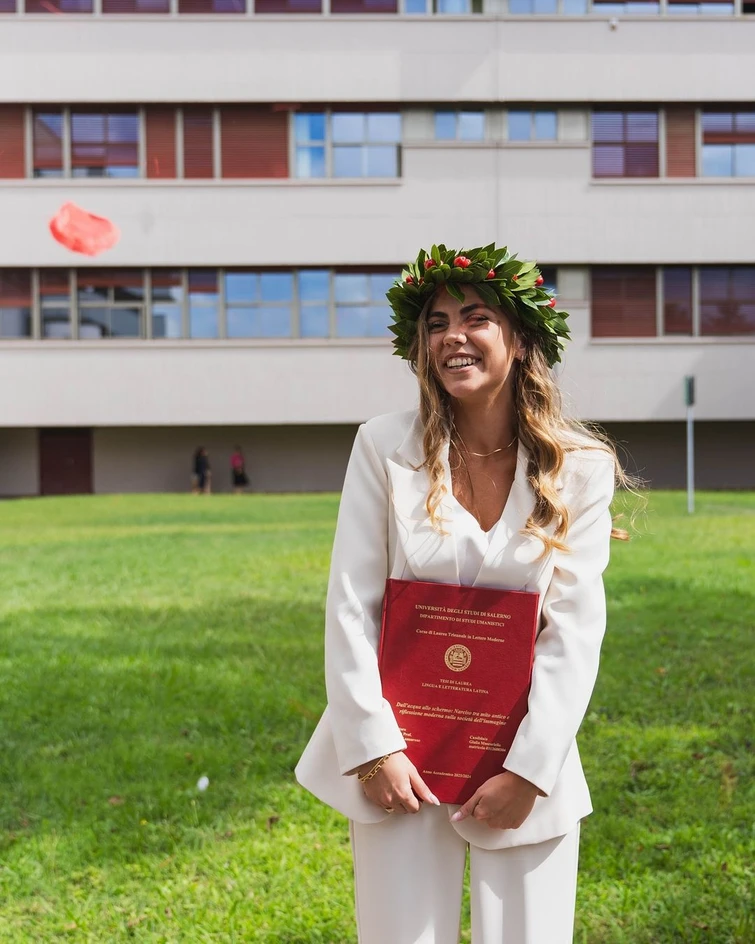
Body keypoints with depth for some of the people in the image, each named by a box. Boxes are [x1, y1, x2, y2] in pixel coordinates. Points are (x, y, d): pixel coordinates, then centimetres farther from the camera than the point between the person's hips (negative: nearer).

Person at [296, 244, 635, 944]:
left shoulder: (580, 468, -2)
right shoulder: (385, 448, -3)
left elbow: (574, 630, -5)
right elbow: (350, 606, -4)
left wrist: (529, 767, -10)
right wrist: (375, 747, -9)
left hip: (525, 757, 0)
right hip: (400, 759, 0)